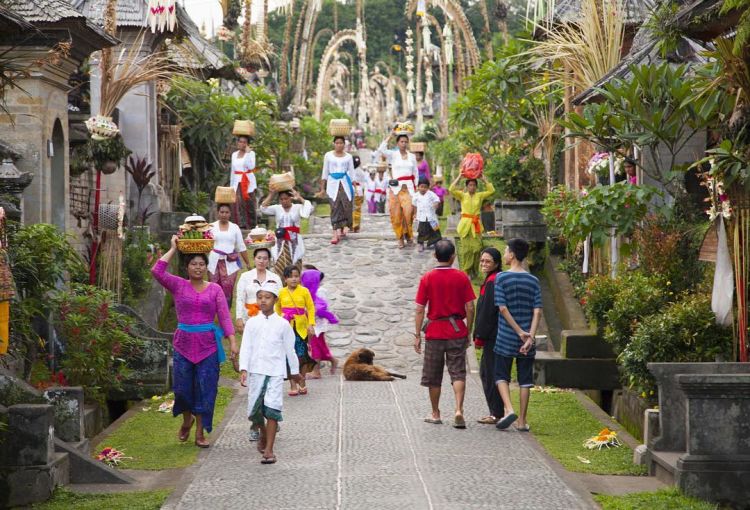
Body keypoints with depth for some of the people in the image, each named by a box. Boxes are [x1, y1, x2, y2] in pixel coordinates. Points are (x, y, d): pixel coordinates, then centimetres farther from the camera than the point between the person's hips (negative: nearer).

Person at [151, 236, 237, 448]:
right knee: (182, 388, 2)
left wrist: (233, 341, -9)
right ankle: (187, 420, 33)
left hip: (207, 345, 0)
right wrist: (173, 249, -5)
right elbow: (157, 271, -11)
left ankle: (200, 433, 12)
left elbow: (224, 316, 0)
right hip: (184, 343, 0)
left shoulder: (215, 289, 4)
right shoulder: (179, 286, 3)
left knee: (205, 389, 1)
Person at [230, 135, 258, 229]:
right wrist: (231, 185, 16)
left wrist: (247, 153, -17)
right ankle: (241, 224, -10)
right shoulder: (234, 155, 13)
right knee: (238, 203, -8)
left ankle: (251, 225, 4)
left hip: (248, 182, -3)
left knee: (249, 203, -4)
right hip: (237, 182, 3)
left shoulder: (251, 153, 1)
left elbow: (251, 166, -17)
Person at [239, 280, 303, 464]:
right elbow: (245, 347, 2)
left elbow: (290, 349, 9)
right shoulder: (252, 323, 6)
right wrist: (243, 369, -9)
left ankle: (269, 449, -12)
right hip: (256, 371, 2)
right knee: (254, 409, 5)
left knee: (272, 409, -13)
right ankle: (263, 435, 36)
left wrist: (295, 371, 16)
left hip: (275, 372, -2)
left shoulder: (282, 324, 2)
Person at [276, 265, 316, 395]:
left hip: (301, 328, -1)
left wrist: (311, 324, -5)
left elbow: (311, 308, 2)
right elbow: (277, 309, 17)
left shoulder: (304, 291, 0)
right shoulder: (281, 293, 3)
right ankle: (293, 386, 5)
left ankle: (302, 384, 18)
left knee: (302, 357, 3)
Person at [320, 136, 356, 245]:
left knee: (346, 206, -7)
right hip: (332, 183, -1)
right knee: (335, 208, -5)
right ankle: (336, 233, -7)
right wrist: (322, 188, 7)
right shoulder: (328, 155, 7)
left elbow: (352, 173, 9)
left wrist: (354, 187, 1)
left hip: (345, 183, 1)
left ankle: (344, 227, 15)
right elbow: (325, 172, 10)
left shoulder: (348, 157, 8)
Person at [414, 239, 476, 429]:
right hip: (457, 331, 0)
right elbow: (469, 308, -4)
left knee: (433, 377, 12)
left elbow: (420, 310, -5)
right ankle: (459, 410, -15)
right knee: (458, 373, 2)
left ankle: (435, 414, 20)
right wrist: (468, 331, 8)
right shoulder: (462, 277, -4)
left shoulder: (427, 278, -5)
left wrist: (417, 335, 2)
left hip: (434, 332, 0)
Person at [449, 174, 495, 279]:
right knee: (466, 248, -3)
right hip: (465, 224, -1)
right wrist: (459, 177, -5)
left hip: (476, 224, 2)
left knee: (477, 248, -3)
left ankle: (474, 271, 11)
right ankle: (465, 272, 2)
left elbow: (492, 191, -2)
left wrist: (484, 179, 0)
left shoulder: (480, 195, 8)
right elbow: (451, 189, -9)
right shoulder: (462, 195, 4)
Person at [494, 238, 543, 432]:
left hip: (506, 338, -3)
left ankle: (508, 409, -10)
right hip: (526, 339, 3)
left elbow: (503, 308, -13)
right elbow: (537, 312, -6)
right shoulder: (533, 281, 3)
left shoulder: (501, 278, -7)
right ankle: (522, 421, 9)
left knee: (501, 375, 11)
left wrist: (520, 332, -10)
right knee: (525, 379, 8)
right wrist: (530, 336, -10)